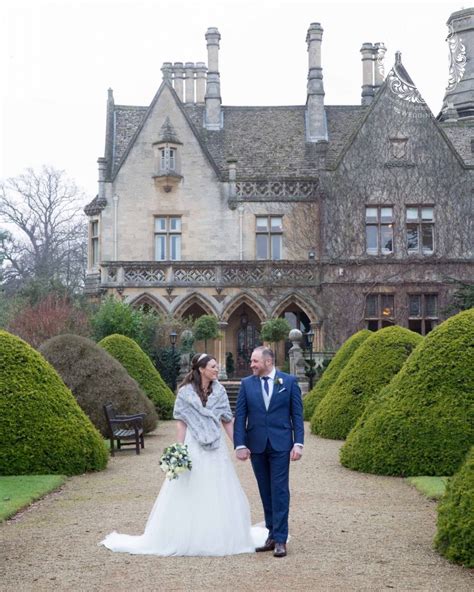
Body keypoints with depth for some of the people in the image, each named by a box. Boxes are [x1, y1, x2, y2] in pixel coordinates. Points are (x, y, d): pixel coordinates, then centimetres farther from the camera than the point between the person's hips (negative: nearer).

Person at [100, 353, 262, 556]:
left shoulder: (220, 391, 4)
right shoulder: (185, 392, -4)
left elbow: (227, 421, 6)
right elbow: (182, 423, -3)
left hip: (216, 449, 3)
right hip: (193, 448, -3)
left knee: (219, 494, 6)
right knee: (189, 494, 2)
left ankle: (219, 538, 19)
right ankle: (184, 539, 13)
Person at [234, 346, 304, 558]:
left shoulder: (289, 381, 0)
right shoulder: (246, 384, 4)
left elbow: (297, 414, 1)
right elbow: (240, 417, 3)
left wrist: (298, 444, -6)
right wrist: (240, 445, -5)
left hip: (280, 445, -2)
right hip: (256, 445, 3)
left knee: (279, 492, -4)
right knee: (266, 492, 9)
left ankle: (280, 539, -1)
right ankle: (272, 535, 17)